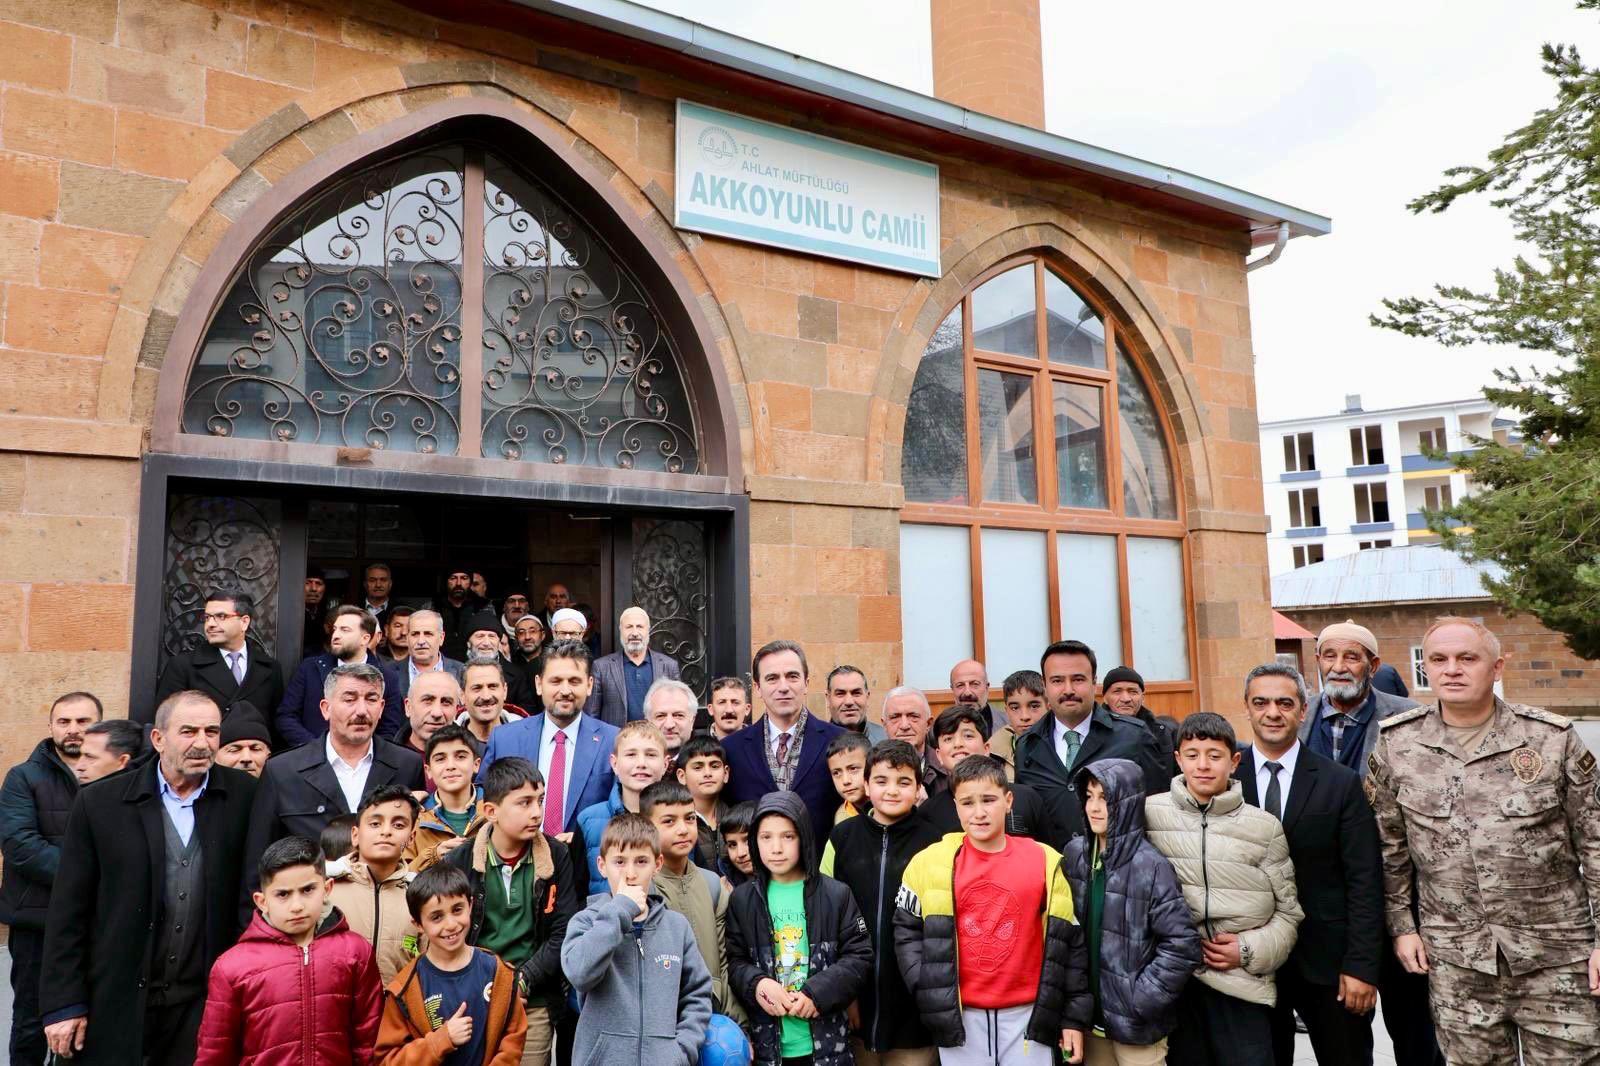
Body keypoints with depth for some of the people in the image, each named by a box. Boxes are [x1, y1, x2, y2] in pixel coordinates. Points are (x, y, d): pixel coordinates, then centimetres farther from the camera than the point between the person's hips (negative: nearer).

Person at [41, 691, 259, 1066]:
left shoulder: (244, 796, -3)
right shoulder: (99, 802, -4)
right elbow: (68, 911, -2)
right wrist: (63, 1004, -4)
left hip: (204, 1002, 1)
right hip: (115, 999, 0)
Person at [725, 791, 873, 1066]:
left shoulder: (836, 895, -3)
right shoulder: (742, 899, 2)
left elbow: (860, 956, -3)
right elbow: (733, 961, 2)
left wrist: (817, 993, -15)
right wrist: (757, 984, -17)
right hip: (767, 1043, 1)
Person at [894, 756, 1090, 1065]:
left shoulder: (1045, 861, -2)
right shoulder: (931, 862, -4)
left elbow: (1069, 942, 4)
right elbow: (907, 931, 3)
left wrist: (1074, 1018, 4)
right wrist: (930, 994, -7)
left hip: (1028, 1015, 0)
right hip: (958, 1017, 0)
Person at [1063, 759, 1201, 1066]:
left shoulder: (1151, 866, -18)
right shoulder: (1074, 854, -2)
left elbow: (1182, 945, -17)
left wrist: (1140, 1000, -15)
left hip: (1135, 1021, -4)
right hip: (1092, 1012, 4)